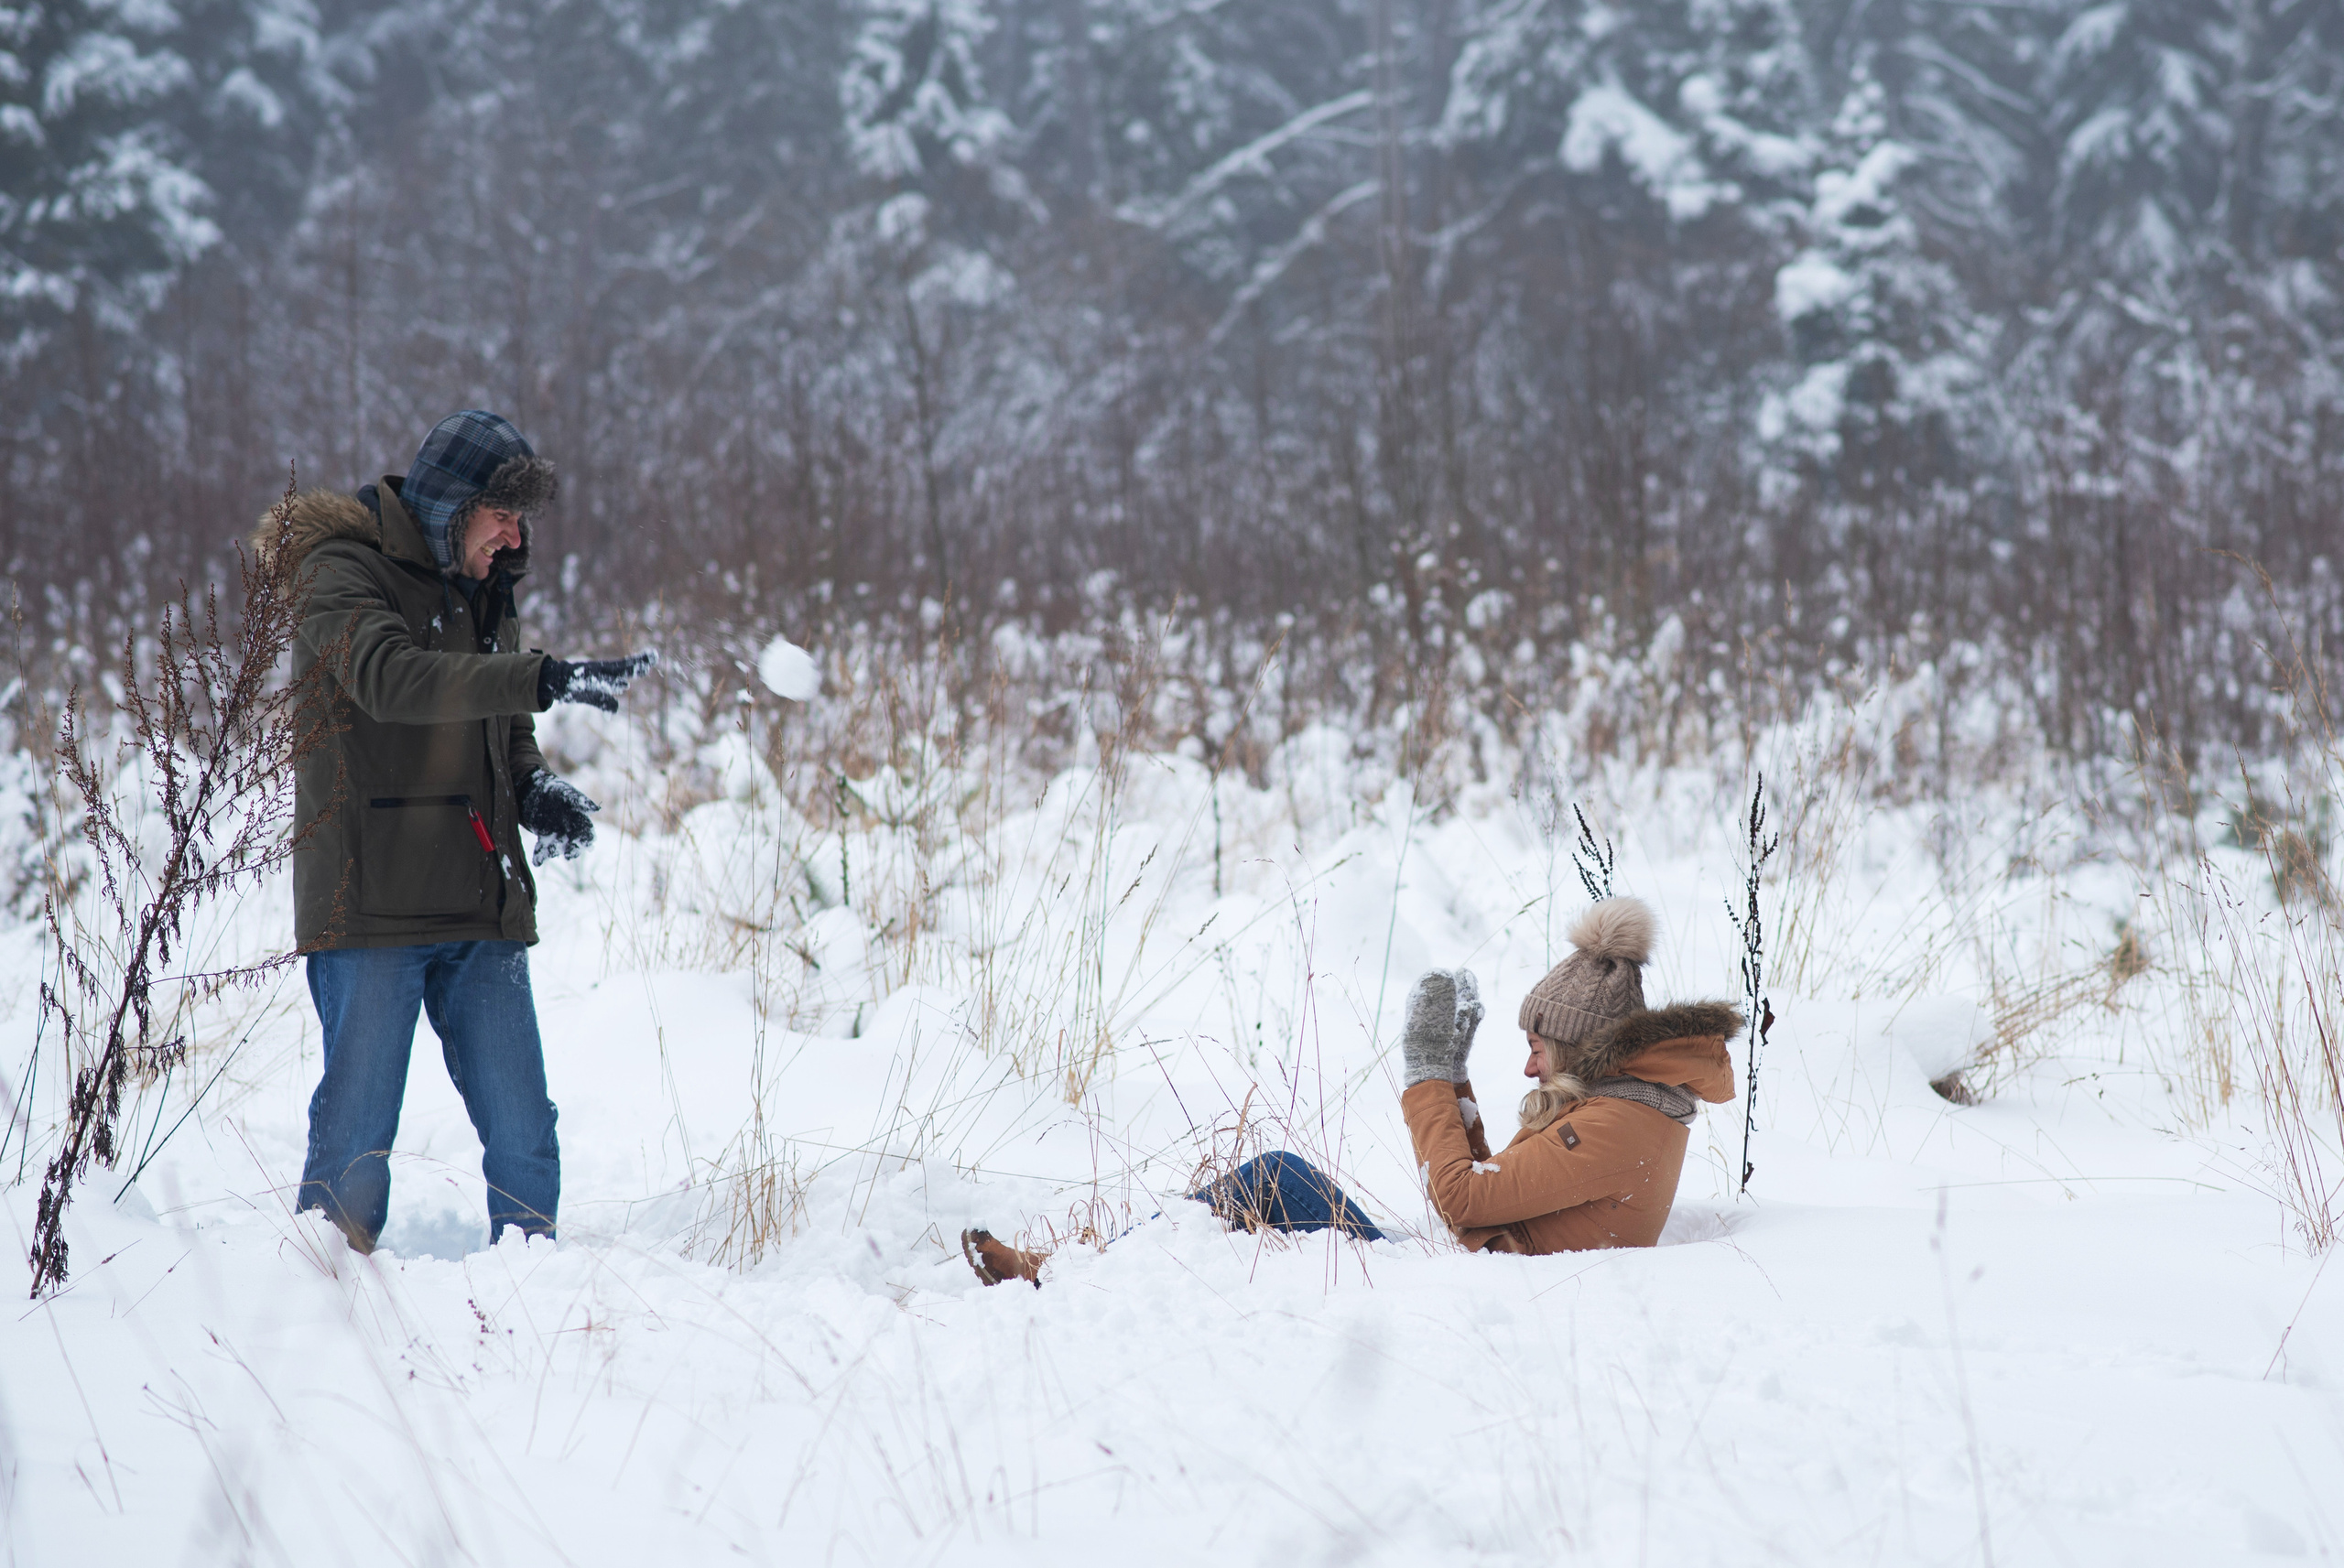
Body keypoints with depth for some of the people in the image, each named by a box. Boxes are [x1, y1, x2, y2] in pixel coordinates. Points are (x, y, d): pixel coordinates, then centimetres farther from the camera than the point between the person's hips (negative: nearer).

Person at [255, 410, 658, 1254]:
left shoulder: (481, 591, 17)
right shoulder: (342, 573, -7)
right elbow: (389, 677, -28)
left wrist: (535, 789, 3)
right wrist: (544, 677, -36)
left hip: (480, 908, 6)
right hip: (371, 902, -6)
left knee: (522, 1132, 4)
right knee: (356, 1127, -3)